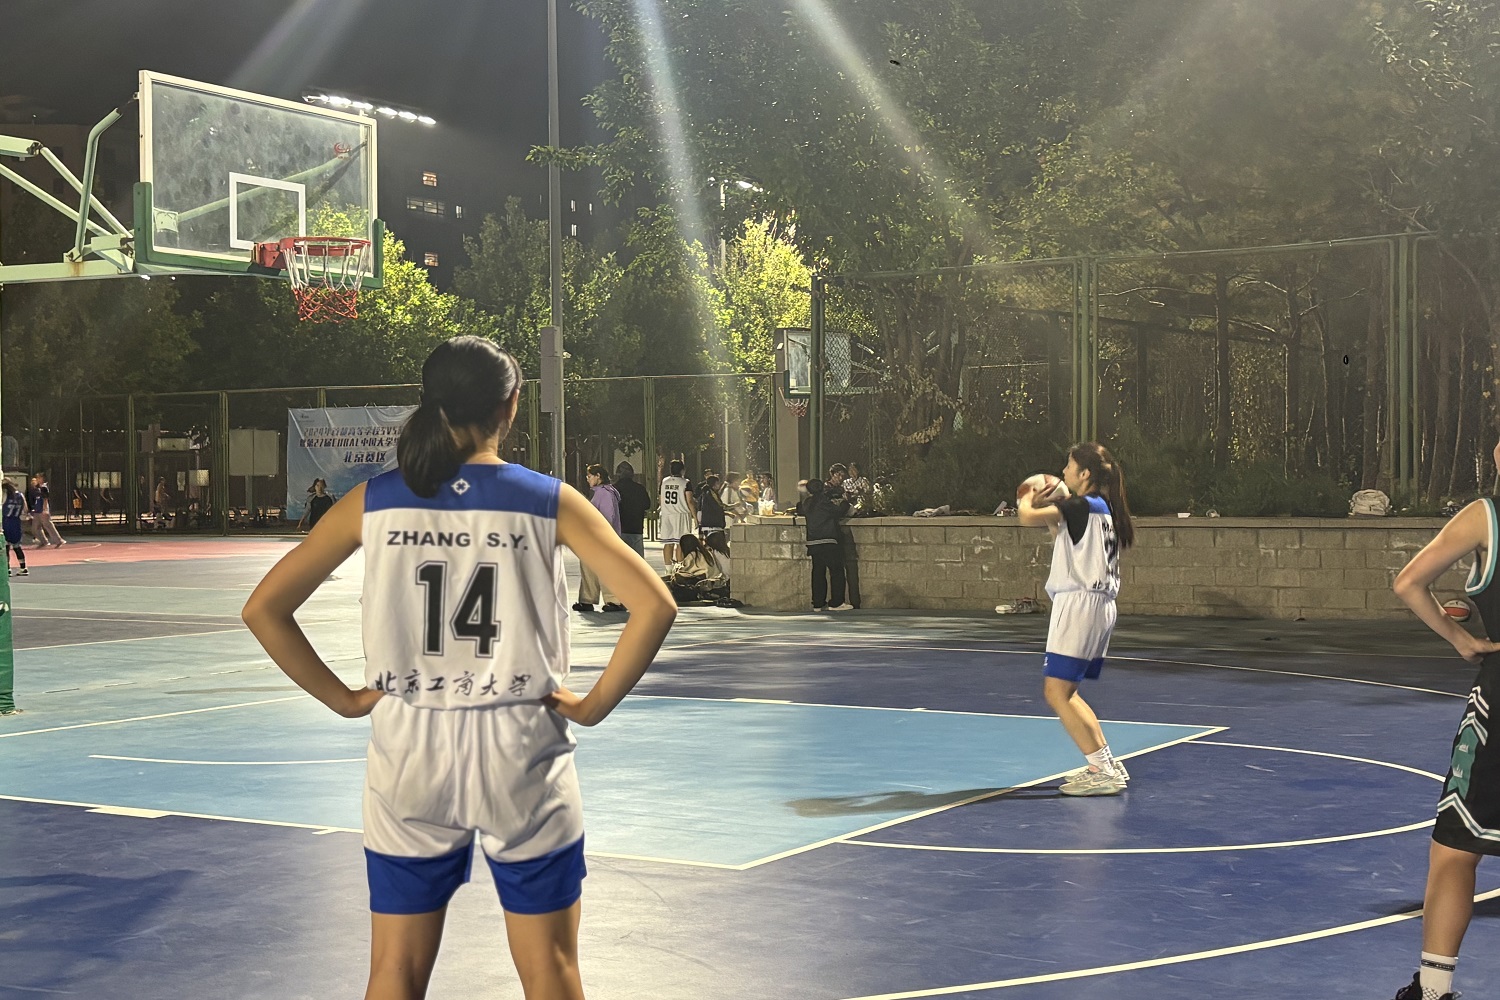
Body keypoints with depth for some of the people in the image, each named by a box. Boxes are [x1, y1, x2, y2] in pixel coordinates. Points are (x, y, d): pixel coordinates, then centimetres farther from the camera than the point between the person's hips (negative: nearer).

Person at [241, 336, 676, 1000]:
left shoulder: (374, 501, -1)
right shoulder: (548, 501, -5)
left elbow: (263, 608, 0)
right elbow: (654, 606, -13)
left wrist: (341, 697, 4)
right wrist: (594, 704, -4)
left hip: (408, 756, 2)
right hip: (522, 754, -2)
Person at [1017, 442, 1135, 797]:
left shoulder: (1082, 506, -13)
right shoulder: (1104, 510, 15)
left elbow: (1029, 517, -19)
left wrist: (1027, 502, 3)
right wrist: (1050, 512, 17)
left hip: (1080, 604, -10)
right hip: (1099, 606, 10)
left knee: (1056, 690, -9)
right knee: (1067, 693, 16)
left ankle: (1102, 770, -11)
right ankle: (1107, 765, 14)